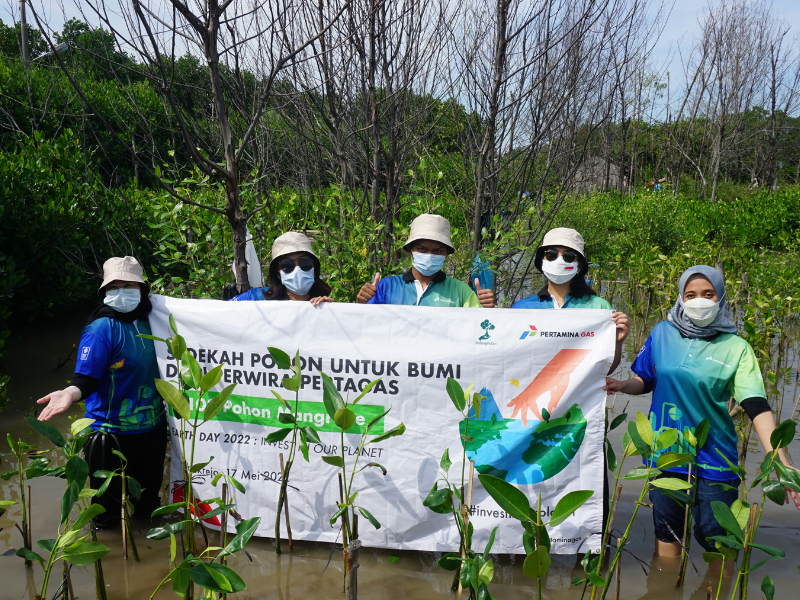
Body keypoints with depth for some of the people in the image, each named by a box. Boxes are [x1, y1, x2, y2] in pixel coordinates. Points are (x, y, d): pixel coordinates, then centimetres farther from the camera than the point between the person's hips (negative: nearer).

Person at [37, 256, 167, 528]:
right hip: (113, 432, -5)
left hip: (152, 426, 6)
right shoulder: (101, 328, -16)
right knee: (108, 505, 11)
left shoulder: (148, 321, 2)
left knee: (148, 494, 24)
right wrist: (70, 393, -39)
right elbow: (86, 378, -20)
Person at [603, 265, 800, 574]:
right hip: (664, 452, 2)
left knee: (717, 541, 6)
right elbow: (646, 381, 9)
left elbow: (757, 407, -14)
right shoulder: (662, 333, 0)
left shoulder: (735, 348, -6)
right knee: (666, 533, 17)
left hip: (713, 457, -2)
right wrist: (623, 386, -12)